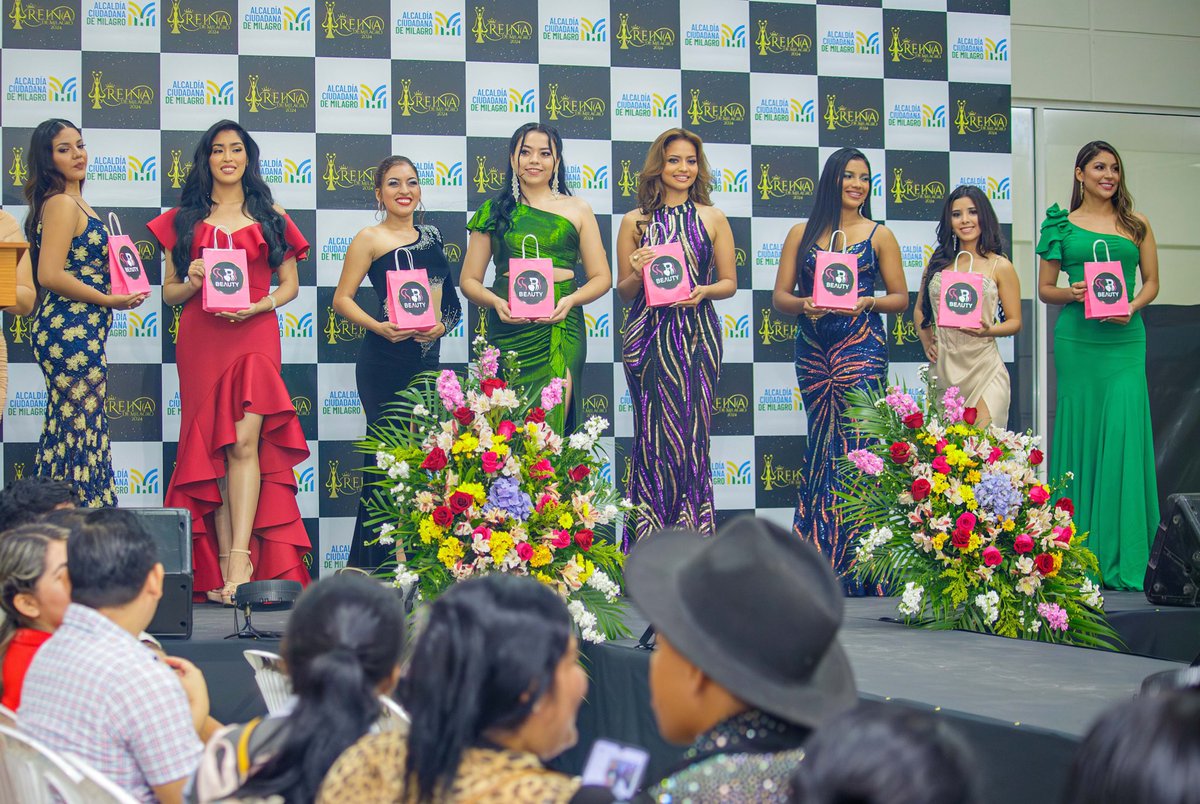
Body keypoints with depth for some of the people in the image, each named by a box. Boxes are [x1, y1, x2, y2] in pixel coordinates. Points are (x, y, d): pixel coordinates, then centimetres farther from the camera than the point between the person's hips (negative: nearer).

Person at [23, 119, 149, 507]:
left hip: (77, 333, 10)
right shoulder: (62, 203, -12)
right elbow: (50, 275, -20)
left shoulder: (73, 203, 18)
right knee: (80, 431, -8)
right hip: (72, 332, -10)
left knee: (66, 432, 10)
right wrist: (108, 300, -14)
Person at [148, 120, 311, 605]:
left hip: (254, 336, -1)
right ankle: (223, 569, -2)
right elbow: (169, 291, 14)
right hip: (200, 341, 1)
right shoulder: (183, 220, 14)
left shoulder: (270, 219, 13)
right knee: (213, 449, -2)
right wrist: (191, 284, -7)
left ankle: (240, 559, -21)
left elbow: (289, 285, 12)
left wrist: (258, 306, -7)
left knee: (245, 443, -16)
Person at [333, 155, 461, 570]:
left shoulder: (431, 236, 15)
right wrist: (379, 327, -17)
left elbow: (449, 297, 19)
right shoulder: (370, 240, -2)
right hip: (386, 358, -6)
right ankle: (376, 560, -1)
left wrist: (441, 325, -1)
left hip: (428, 355, 6)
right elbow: (342, 298, -4)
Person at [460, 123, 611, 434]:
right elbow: (469, 280, 13)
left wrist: (570, 300, -8)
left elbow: (601, 277, 11)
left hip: (561, 324, 0)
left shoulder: (577, 210, 13)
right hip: (508, 325, 1)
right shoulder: (494, 211, 13)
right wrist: (496, 301, -8)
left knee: (553, 417, -16)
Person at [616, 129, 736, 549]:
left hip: (696, 336, 0)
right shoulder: (635, 221, 7)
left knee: (692, 432, -1)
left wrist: (704, 291, -10)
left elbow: (729, 282, 10)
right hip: (647, 337, 0)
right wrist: (638, 274, -10)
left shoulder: (712, 219, 8)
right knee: (654, 433, -1)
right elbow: (623, 289, 11)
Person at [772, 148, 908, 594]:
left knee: (856, 444, -10)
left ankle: (855, 564, -8)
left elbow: (901, 298, 7)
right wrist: (803, 304, -12)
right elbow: (780, 295, 8)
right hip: (813, 347, 3)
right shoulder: (802, 234, 11)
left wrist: (868, 302, -11)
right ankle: (820, 553, 11)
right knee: (821, 444, 5)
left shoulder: (879, 235, 7)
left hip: (861, 346, -3)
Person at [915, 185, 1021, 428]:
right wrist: (926, 343, 6)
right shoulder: (937, 263, 12)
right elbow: (920, 310, 22)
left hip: (983, 366, -4)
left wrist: (987, 330, -16)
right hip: (943, 367, 4)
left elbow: (1015, 321, 3)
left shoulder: (1000, 266, 2)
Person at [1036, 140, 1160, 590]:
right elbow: (1044, 288, 10)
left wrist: (1131, 308, -7)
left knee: (1124, 434, -7)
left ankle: (1122, 555, -2)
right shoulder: (1062, 226, 8)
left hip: (1124, 339, 1)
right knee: (1079, 432, 0)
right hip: (1077, 339, -1)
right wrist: (1070, 294, -11)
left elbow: (1152, 282, 12)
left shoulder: (1135, 225, 12)